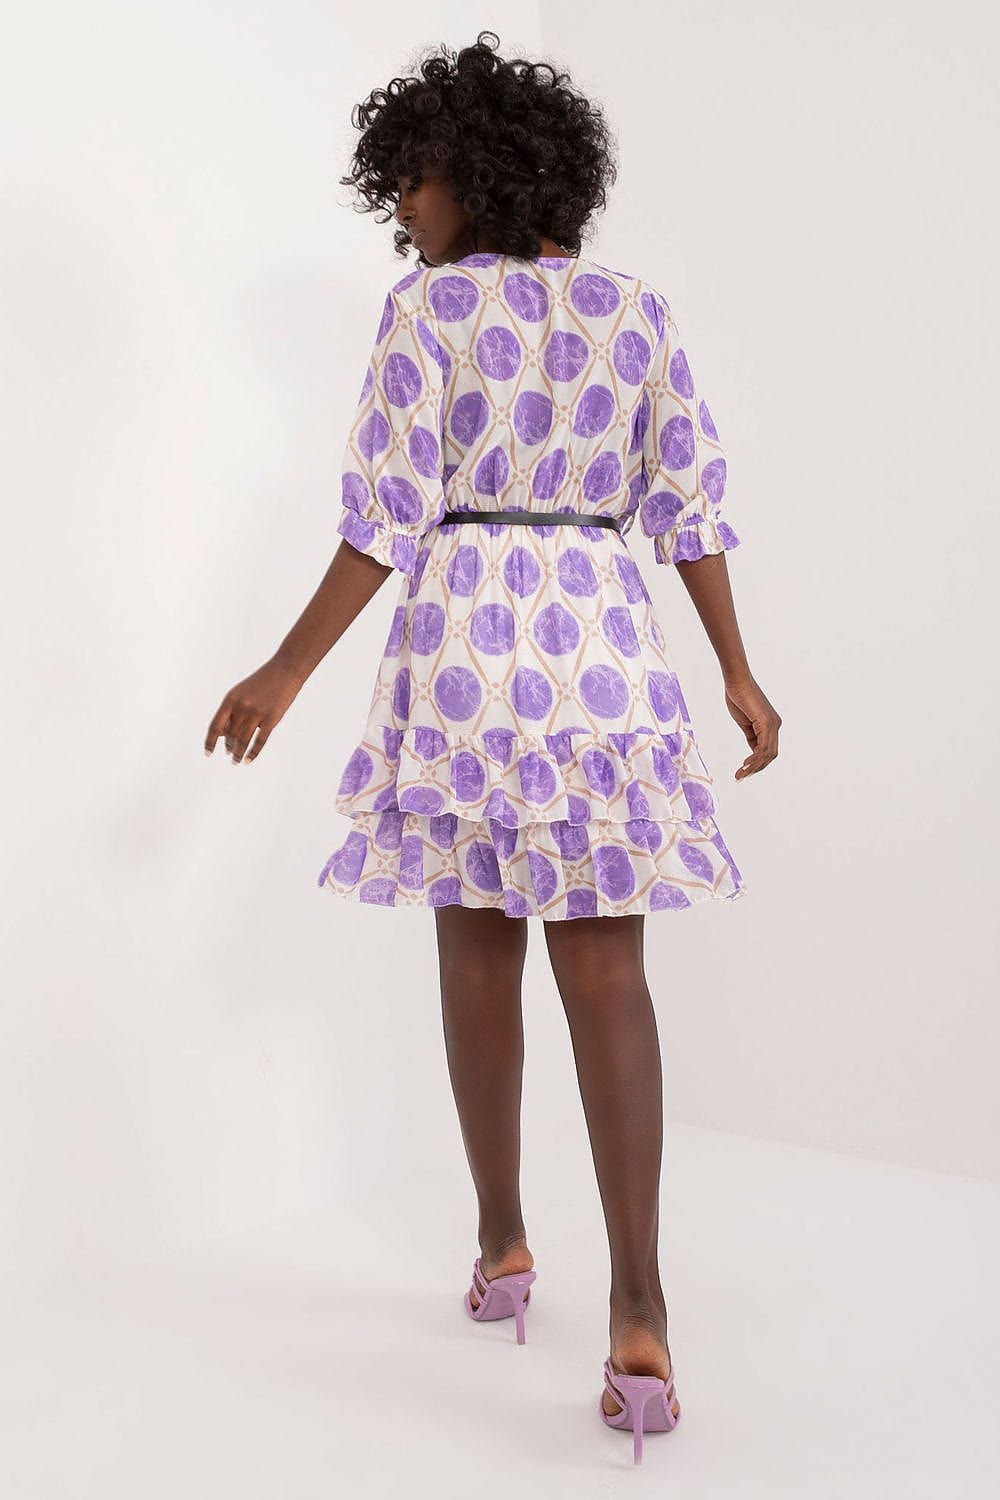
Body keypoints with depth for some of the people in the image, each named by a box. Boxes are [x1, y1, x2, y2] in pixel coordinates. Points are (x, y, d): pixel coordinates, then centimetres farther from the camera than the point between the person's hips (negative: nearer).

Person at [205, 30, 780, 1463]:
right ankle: (639, 1314, -9)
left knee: (479, 950, 13)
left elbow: (389, 517, -8)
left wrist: (287, 673, -3)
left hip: (466, 643, -2)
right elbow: (691, 501, 8)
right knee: (607, 974, -1)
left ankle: (503, 1245, 23)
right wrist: (739, 673, 12)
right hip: (606, 643, 2)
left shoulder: (428, 307, -1)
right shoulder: (639, 308, 11)